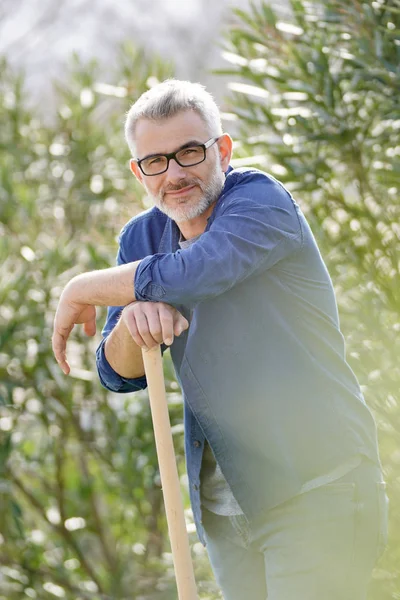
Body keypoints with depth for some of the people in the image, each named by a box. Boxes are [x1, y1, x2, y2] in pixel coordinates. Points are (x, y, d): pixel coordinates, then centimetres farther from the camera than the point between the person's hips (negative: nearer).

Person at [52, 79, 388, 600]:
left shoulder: (261, 200, -13)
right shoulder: (141, 238, 8)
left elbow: (192, 273, -31)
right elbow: (119, 375, 5)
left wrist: (82, 292, -14)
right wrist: (133, 321, -20)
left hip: (316, 488, -6)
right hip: (223, 498, 6)